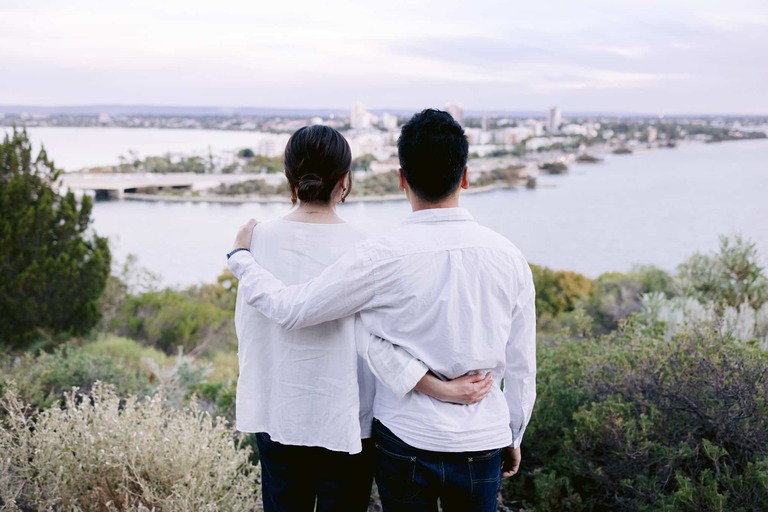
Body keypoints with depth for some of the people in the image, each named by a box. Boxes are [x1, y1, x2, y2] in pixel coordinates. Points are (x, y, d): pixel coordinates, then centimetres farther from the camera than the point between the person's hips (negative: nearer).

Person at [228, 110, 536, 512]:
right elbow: (521, 367, 1)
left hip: (406, 441, -2)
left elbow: (292, 309, -10)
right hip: (482, 443, 2)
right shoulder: (507, 257, -6)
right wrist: (513, 436, 17)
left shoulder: (381, 258, -17)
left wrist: (241, 257, 7)